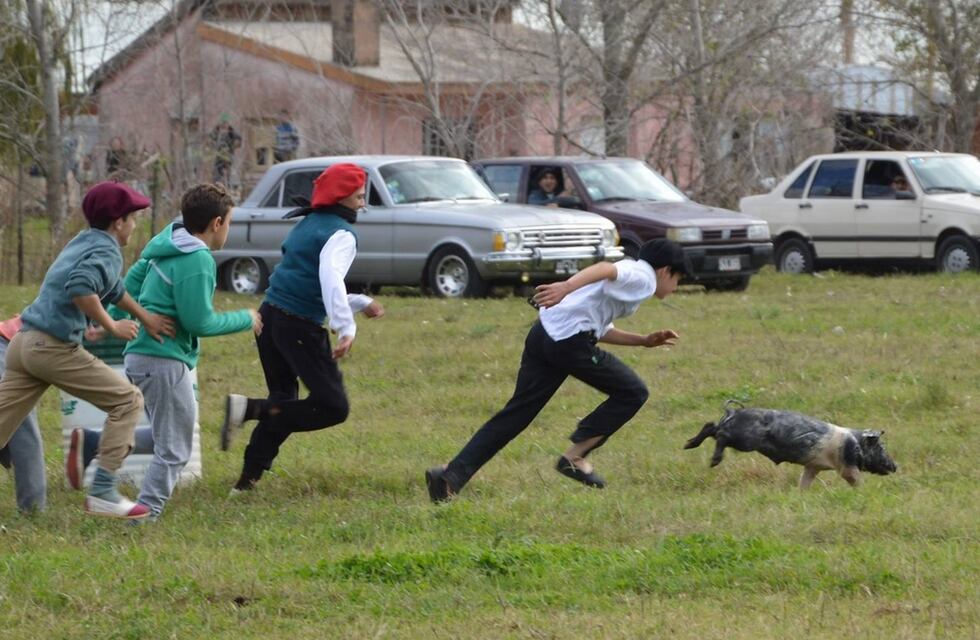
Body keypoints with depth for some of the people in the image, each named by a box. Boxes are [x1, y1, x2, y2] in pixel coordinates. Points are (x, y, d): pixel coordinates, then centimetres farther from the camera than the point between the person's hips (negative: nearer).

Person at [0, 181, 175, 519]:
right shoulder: (107, 252, -8)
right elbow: (81, 287, -26)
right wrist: (113, 327, -17)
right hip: (54, 348, -8)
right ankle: (103, 492, -1)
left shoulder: (83, 242, 20)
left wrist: (146, 317, 33)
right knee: (127, 401, 4)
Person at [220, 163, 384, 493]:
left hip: (270, 316, 9)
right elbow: (330, 277, -26)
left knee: (283, 404, 21)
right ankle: (250, 408, -17)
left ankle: (248, 479, 15)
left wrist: (361, 303, 31)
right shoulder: (341, 233, -7)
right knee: (333, 407, -6)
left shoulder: (307, 225, 21)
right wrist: (347, 328, -34)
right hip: (300, 327, -9)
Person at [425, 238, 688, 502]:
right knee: (632, 393, 5)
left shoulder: (629, 272, 32)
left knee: (515, 414, 6)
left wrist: (645, 341, 38)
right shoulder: (644, 277, 2)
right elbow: (605, 269, -20)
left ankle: (451, 476, -4)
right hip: (570, 340, -9)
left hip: (543, 334, 9)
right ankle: (574, 457, 3)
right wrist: (567, 287, -36)